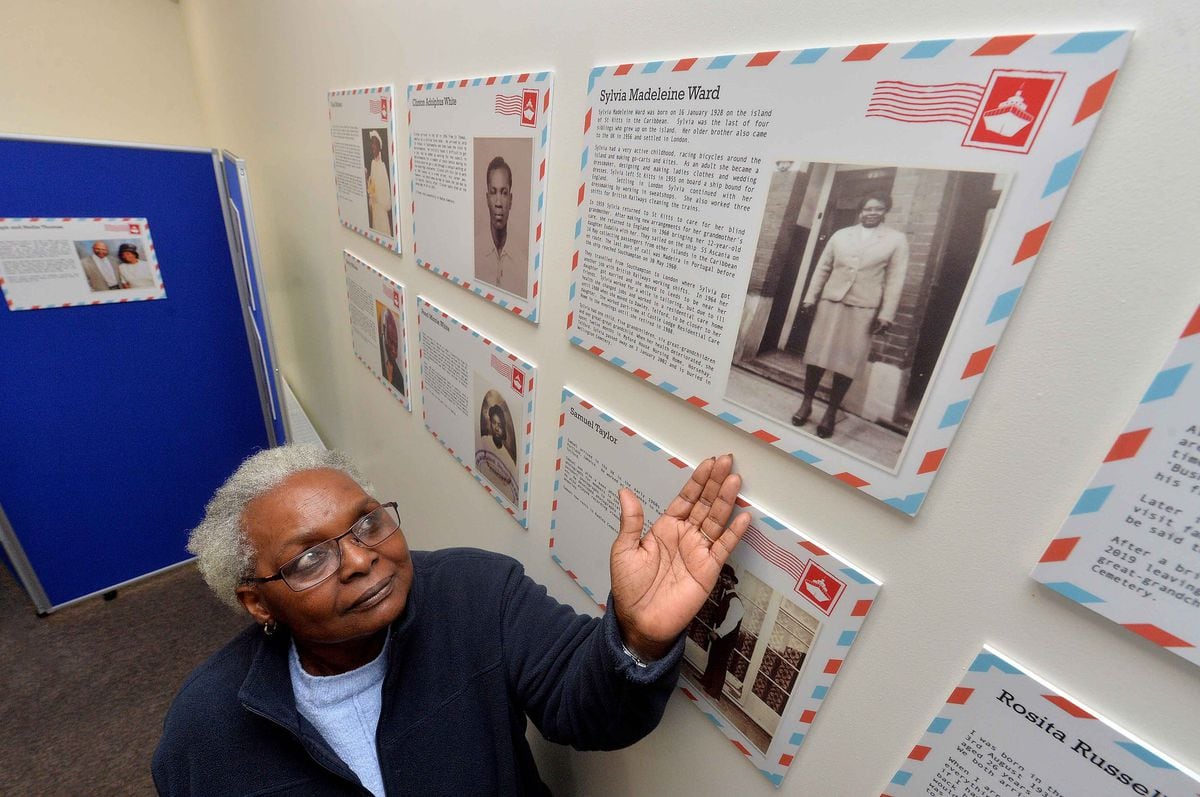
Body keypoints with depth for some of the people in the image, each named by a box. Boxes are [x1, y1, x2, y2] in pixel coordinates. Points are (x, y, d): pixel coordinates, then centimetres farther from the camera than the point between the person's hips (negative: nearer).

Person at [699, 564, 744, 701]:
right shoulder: (723, 594, 4)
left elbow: (731, 622, -27)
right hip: (718, 634, 8)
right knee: (712, 659, 21)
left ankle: (715, 692, 12)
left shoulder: (735, 599, -23)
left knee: (720, 664, 2)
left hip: (726, 638, -8)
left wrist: (717, 633, -26)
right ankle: (706, 681, 38)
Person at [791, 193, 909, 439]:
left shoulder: (897, 240, 4)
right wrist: (810, 298, 4)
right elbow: (822, 269, 11)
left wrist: (886, 314, -6)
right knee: (816, 354, 2)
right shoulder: (840, 235, 10)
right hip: (831, 302, 2)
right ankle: (806, 403, 16)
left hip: (864, 308, -2)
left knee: (847, 361, 0)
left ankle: (831, 412, 11)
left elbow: (895, 280, 0)